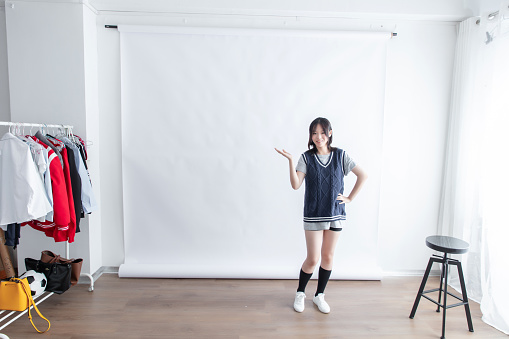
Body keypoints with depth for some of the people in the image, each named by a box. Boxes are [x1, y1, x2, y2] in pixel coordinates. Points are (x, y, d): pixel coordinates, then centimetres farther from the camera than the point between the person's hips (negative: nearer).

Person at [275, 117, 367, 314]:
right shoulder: (306, 158, -3)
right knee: (312, 259, 2)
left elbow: (363, 175, 6)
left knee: (328, 257, 12)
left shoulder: (340, 155, 1)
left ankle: (319, 295, 33)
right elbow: (296, 185, -13)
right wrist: (290, 161, -23)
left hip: (335, 214, 2)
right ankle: (300, 293, 29)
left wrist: (350, 198, 1)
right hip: (313, 215, -2)